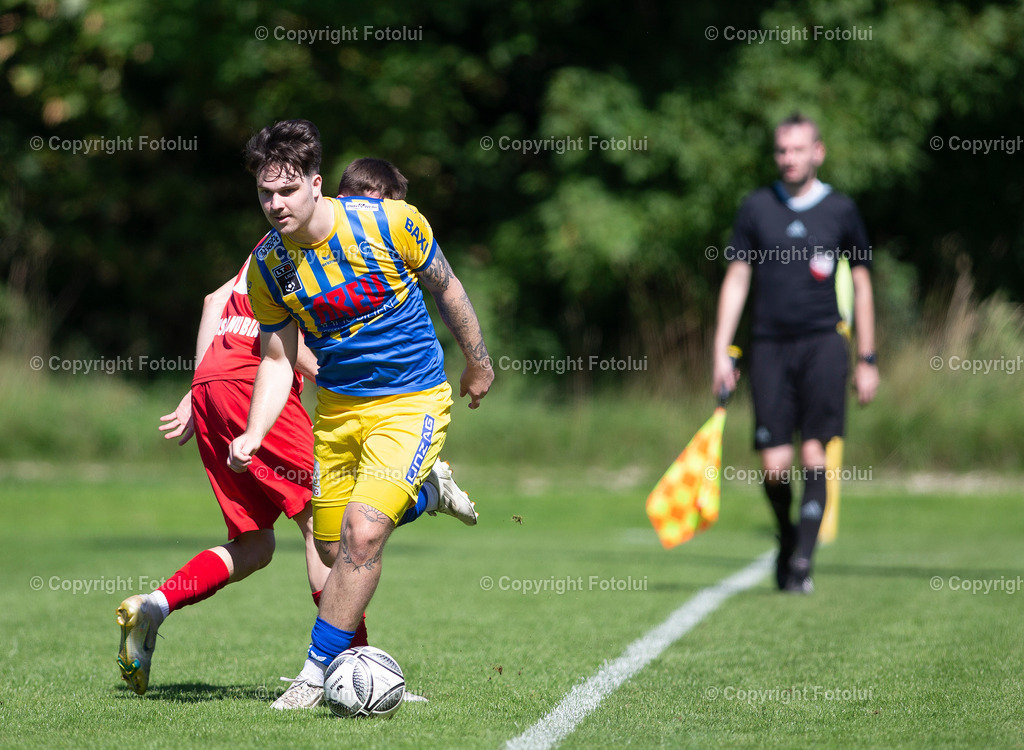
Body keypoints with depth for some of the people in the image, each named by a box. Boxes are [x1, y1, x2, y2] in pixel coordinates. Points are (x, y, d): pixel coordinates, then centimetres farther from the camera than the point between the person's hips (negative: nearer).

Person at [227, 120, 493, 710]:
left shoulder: (389, 222, -17)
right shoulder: (268, 266, -7)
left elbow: (445, 286, 0)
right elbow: (278, 358, 3)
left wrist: (478, 362, 11)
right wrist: (253, 434, -12)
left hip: (412, 400, -5)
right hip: (337, 406, 5)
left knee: (362, 532, -19)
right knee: (335, 548, 7)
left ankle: (317, 674, -9)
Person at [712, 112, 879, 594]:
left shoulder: (840, 210, 6)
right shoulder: (756, 208, 8)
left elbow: (861, 283, 12)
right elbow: (736, 280, 9)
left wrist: (867, 360, 10)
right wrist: (721, 353, 2)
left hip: (823, 342, -1)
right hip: (769, 343, 1)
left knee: (815, 454, -12)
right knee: (774, 464, -4)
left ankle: (802, 560, -8)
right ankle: (787, 535, 24)